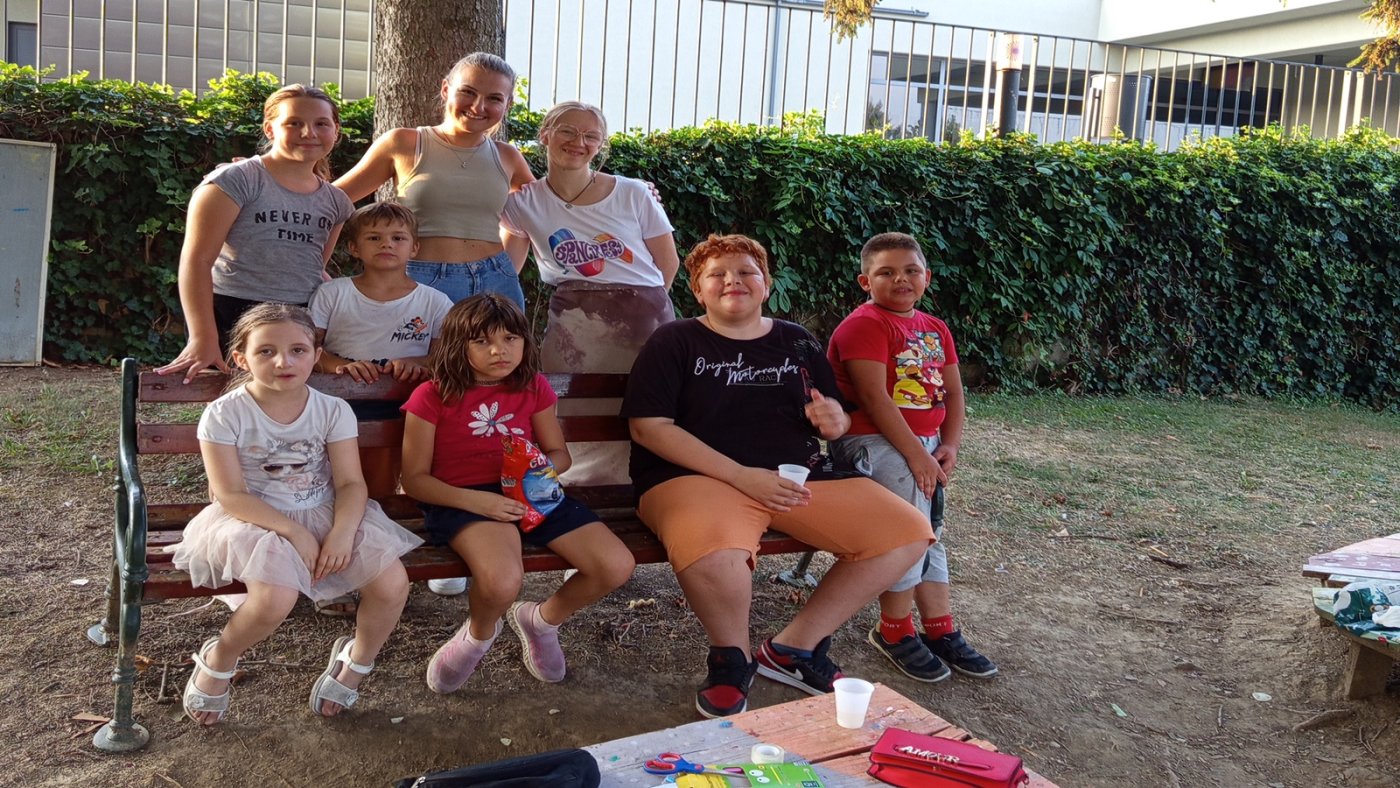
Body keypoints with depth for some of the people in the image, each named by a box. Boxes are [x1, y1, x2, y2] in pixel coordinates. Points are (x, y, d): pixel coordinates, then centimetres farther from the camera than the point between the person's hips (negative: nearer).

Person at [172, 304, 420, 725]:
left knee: (392, 583, -18)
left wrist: (342, 530, -25)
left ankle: (357, 659, 15)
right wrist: (293, 532, -23)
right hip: (251, 521, -3)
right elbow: (231, 495, -14)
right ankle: (217, 660, 3)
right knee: (276, 598, -33)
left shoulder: (333, 411, -2)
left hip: (322, 515, 3)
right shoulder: (225, 414, -10)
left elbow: (350, 483, -5)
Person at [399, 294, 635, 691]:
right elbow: (415, 478, -3)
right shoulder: (432, 396, -2)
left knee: (616, 566, -14)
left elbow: (559, 454, 17)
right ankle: (478, 634, 3)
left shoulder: (534, 388, 10)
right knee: (503, 579, -37)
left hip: (531, 494, 5)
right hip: (462, 500, -4)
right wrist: (475, 499, -20)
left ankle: (542, 619, 17)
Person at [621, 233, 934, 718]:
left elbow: (834, 419, 23)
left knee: (908, 533, -10)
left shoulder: (798, 342, 17)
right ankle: (732, 658, -4)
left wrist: (833, 421, -6)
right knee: (714, 553, -40)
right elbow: (649, 427, -8)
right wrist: (741, 476, -17)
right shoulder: (675, 341, 3)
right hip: (697, 478, -5)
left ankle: (793, 647, 3)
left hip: (799, 476, 5)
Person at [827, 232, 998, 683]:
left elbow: (953, 393, 13)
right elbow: (874, 397, -19)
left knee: (930, 532, 12)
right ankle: (895, 630, -3)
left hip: (926, 444, 9)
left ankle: (941, 631, 22)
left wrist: (949, 446, -4)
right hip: (873, 443, -8)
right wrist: (916, 455, -21)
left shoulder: (936, 330, 15)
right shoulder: (864, 325, -10)